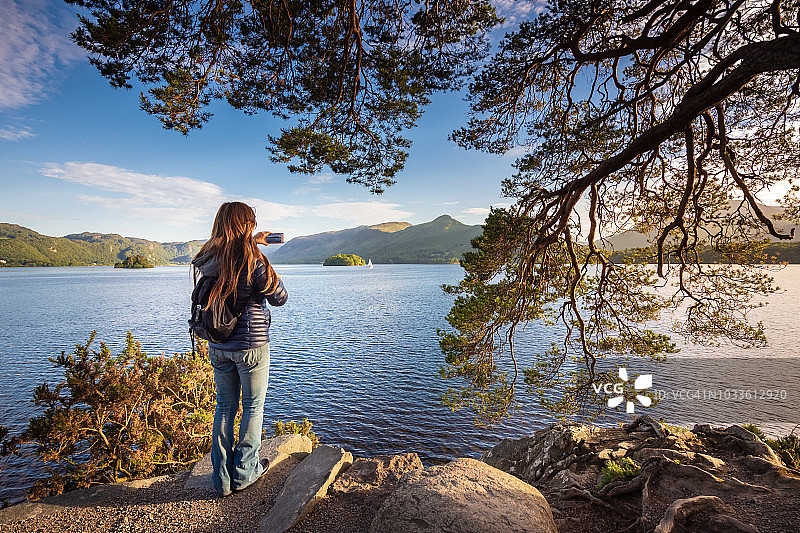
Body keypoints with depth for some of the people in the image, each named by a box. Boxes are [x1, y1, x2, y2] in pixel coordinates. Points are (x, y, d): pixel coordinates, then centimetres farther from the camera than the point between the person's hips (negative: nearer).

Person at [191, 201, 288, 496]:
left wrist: (251, 243, 24)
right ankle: (243, 473, 24)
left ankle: (222, 477, 28)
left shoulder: (208, 259, -2)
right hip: (251, 345, -6)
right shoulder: (254, 262, -20)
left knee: (224, 406, 18)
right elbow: (280, 298, -11)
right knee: (253, 407, 13)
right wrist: (270, 273, 1)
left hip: (218, 347, 6)